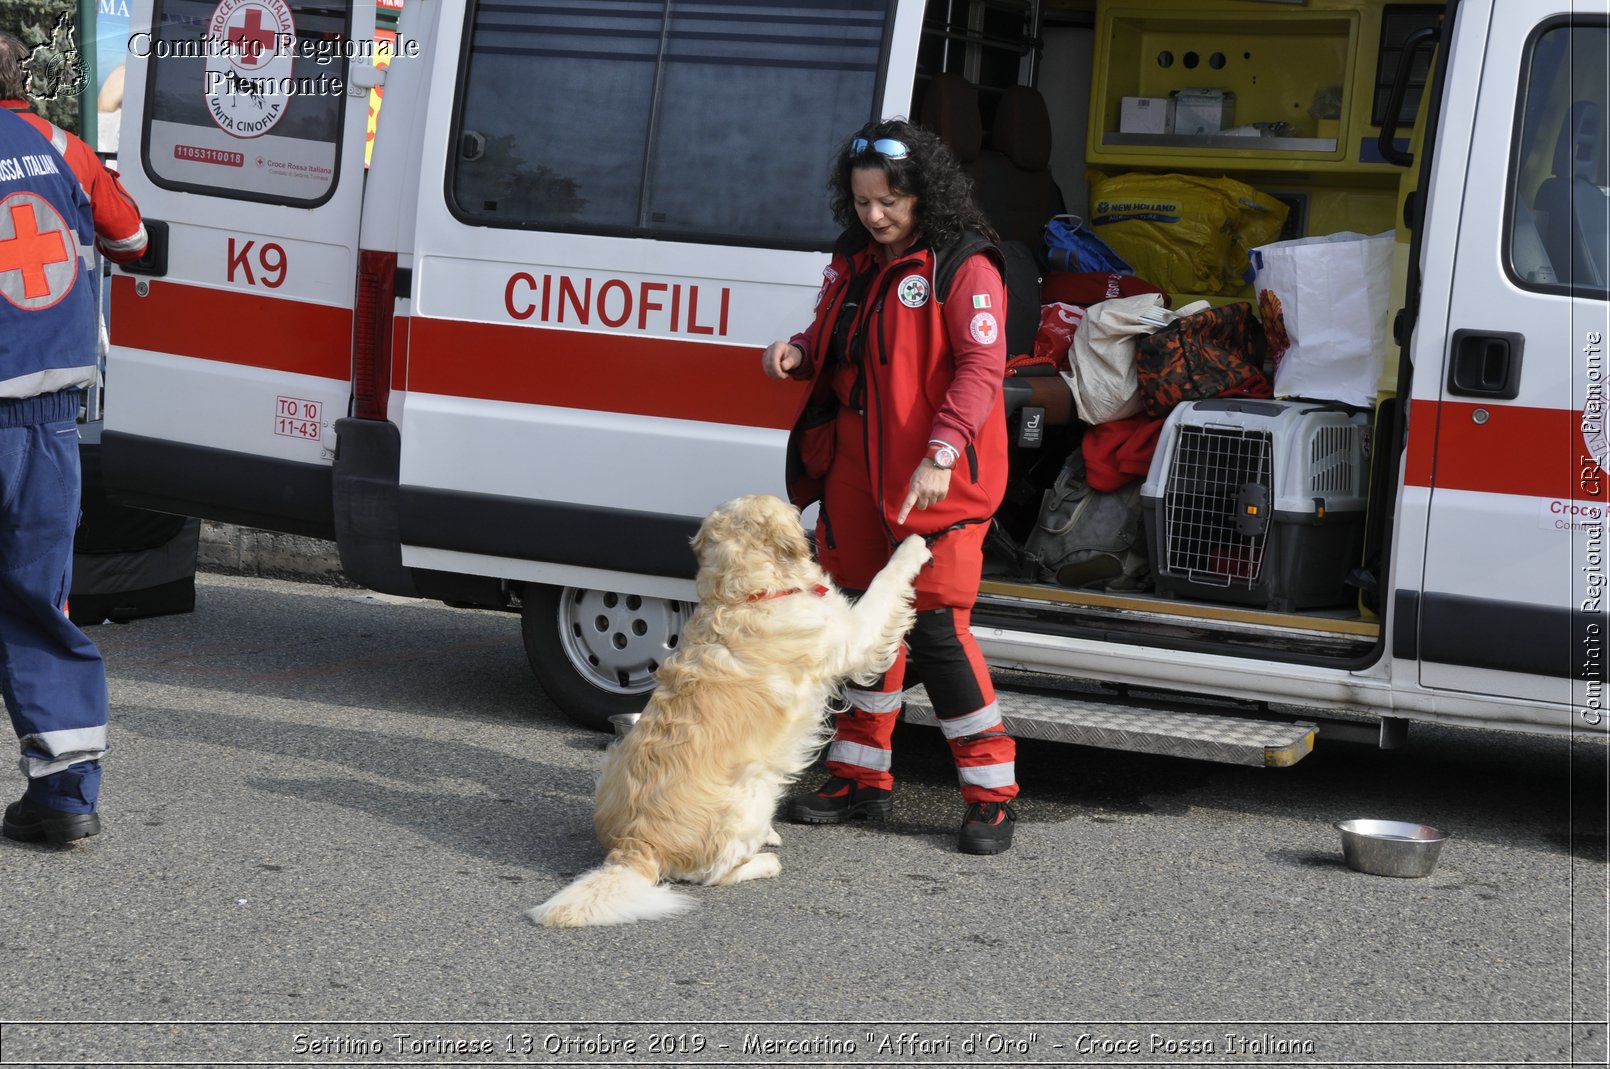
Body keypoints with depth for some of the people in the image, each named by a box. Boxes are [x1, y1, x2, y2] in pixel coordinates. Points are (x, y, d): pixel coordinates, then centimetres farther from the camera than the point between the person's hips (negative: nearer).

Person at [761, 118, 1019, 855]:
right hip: (857, 469, 7)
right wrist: (798, 354, 2)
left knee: (935, 627, -9)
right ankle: (862, 777, 25)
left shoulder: (963, 268, -10)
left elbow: (981, 368, -17)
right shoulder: (853, 265, 13)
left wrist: (941, 455, -27)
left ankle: (992, 792, 2)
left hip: (933, 480, -7)